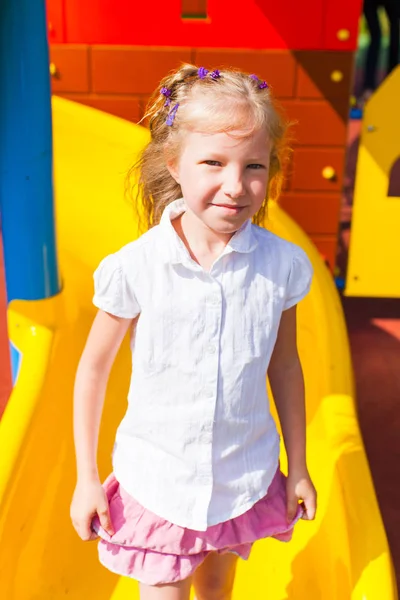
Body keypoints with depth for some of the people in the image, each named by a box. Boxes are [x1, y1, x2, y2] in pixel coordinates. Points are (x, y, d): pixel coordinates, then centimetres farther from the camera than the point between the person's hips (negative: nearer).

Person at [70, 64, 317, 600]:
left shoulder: (282, 264, -15)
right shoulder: (135, 267, -21)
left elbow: (284, 365, -1)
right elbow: (93, 369, -8)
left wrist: (298, 467, 8)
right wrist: (86, 479, -1)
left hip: (245, 479, 3)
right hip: (157, 481, -2)